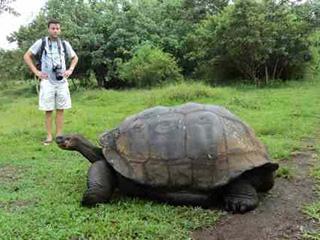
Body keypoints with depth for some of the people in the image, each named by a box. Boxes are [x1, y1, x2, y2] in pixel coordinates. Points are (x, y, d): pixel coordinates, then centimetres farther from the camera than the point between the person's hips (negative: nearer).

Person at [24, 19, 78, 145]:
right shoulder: (41, 42, -2)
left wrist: (70, 70, 7)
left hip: (61, 82, 2)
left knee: (60, 110, 4)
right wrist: (36, 72, -3)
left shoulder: (64, 44, 6)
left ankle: (59, 136, 12)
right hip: (47, 82, -2)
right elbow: (27, 56, 4)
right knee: (48, 111, 1)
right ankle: (49, 136, 9)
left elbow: (75, 57, 21)